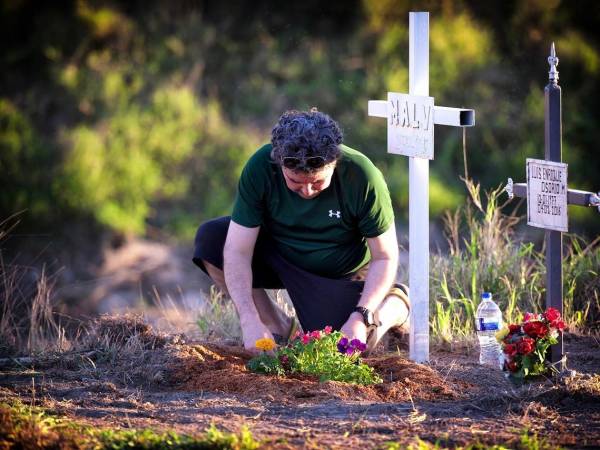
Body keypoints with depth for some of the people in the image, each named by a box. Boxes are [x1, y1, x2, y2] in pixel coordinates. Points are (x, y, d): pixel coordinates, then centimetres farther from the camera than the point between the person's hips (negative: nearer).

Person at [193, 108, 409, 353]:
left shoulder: (361, 176, -29)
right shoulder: (259, 168, -27)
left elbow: (384, 257, -19)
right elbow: (237, 250, -26)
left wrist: (360, 318, -31)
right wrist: (250, 321, -38)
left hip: (340, 273, -2)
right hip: (278, 257, 2)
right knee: (209, 238, -21)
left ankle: (396, 303, 11)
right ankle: (279, 329, -6)